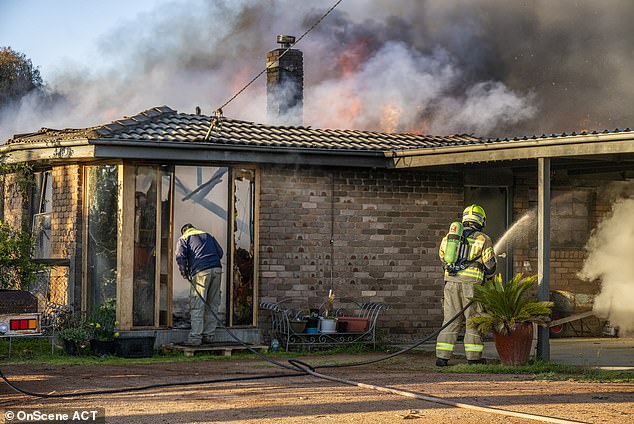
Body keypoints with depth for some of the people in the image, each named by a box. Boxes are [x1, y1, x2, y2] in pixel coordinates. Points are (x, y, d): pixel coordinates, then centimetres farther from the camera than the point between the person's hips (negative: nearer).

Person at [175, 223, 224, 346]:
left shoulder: (184, 239, 14)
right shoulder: (208, 236, 28)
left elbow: (180, 256, -2)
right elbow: (220, 252, 22)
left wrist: (183, 272, 8)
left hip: (201, 271, -5)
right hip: (216, 269, 5)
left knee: (197, 306, -5)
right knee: (213, 305, 11)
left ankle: (195, 337, -10)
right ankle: (209, 335, 13)